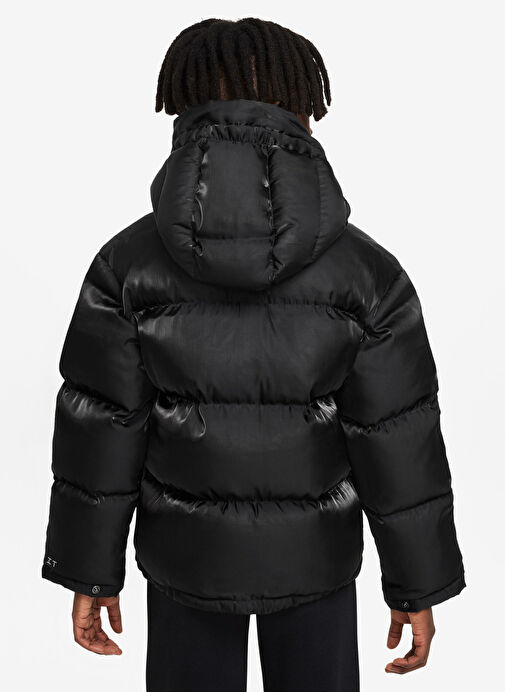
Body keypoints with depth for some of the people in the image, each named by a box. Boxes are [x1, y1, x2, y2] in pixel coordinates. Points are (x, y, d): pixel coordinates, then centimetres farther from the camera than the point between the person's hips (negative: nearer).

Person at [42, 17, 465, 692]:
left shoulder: (128, 262, -18)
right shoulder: (367, 271, -20)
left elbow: (98, 429, -13)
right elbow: (398, 446, -16)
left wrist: (90, 571, 1)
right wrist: (418, 586, -2)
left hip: (189, 546, 1)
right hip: (312, 546, 0)